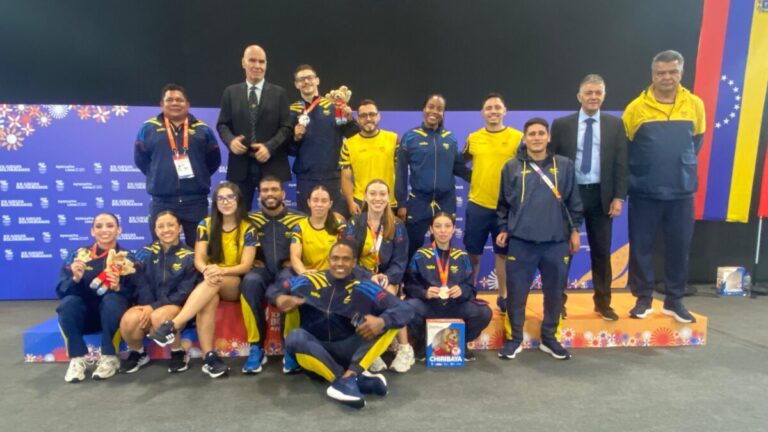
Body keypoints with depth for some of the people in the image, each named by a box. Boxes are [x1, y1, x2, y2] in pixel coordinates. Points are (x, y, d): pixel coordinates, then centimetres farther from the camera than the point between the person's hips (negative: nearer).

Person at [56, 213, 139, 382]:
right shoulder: (77, 255, 2)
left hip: (112, 315, -1)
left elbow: (134, 294, -5)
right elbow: (61, 290, -5)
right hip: (84, 316, 1)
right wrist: (75, 279, -25)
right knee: (69, 302, -28)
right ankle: (77, 358, -17)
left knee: (112, 298, -32)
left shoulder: (127, 258, 0)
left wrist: (118, 288, -25)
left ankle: (109, 357, -19)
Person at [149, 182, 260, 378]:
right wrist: (207, 270, -29)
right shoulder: (206, 225, 2)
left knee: (215, 282, -36)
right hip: (211, 281, 2)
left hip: (237, 284, -2)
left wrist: (220, 271, -30)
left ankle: (172, 326, -41)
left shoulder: (248, 228, -5)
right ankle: (209, 356, -39)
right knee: (208, 300, -35)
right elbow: (198, 260, -5)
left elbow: (246, 266, -11)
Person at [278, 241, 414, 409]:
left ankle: (348, 377, -32)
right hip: (315, 350, 0)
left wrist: (381, 322, -33)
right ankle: (358, 380, -33)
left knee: (389, 321, -18)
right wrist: (280, 298, -16)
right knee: (294, 337, -32)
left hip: (350, 351, 1)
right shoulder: (309, 281, -1)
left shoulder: (364, 289, -4)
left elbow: (405, 310, -12)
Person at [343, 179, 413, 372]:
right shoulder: (354, 224, 0)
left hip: (388, 278, 0)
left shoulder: (397, 225, 1)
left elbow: (400, 261, -2)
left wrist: (387, 278, -21)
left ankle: (404, 348, -16)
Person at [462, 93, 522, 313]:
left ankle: (502, 296, 26)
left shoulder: (518, 137, -3)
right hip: (477, 204, 2)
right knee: (473, 253, 8)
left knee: (503, 253, 11)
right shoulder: (473, 138, 4)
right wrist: (472, 178, 6)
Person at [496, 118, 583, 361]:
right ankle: (515, 338, 20)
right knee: (516, 291, 4)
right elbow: (504, 203, 9)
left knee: (554, 292, 10)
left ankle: (549, 338, 28)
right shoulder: (512, 167, 4)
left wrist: (575, 230, 8)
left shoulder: (564, 165, 5)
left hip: (556, 241, 1)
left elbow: (573, 201, 9)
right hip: (520, 241, -1)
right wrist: (503, 229, 6)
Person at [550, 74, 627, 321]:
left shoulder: (615, 125, 6)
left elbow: (621, 164, 3)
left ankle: (603, 303, 22)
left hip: (601, 195, 1)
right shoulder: (561, 124, 2)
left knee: (601, 252, 9)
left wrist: (619, 197, -6)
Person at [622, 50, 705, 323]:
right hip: (644, 192, -2)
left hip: (682, 191, 2)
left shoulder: (695, 105, 2)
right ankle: (643, 299, 19)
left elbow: (697, 140, 17)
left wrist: (683, 166, 17)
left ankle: (674, 300, 22)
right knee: (641, 246, 4)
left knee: (679, 246, 8)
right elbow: (623, 148, 5)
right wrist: (640, 171, 9)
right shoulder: (636, 108, -4)